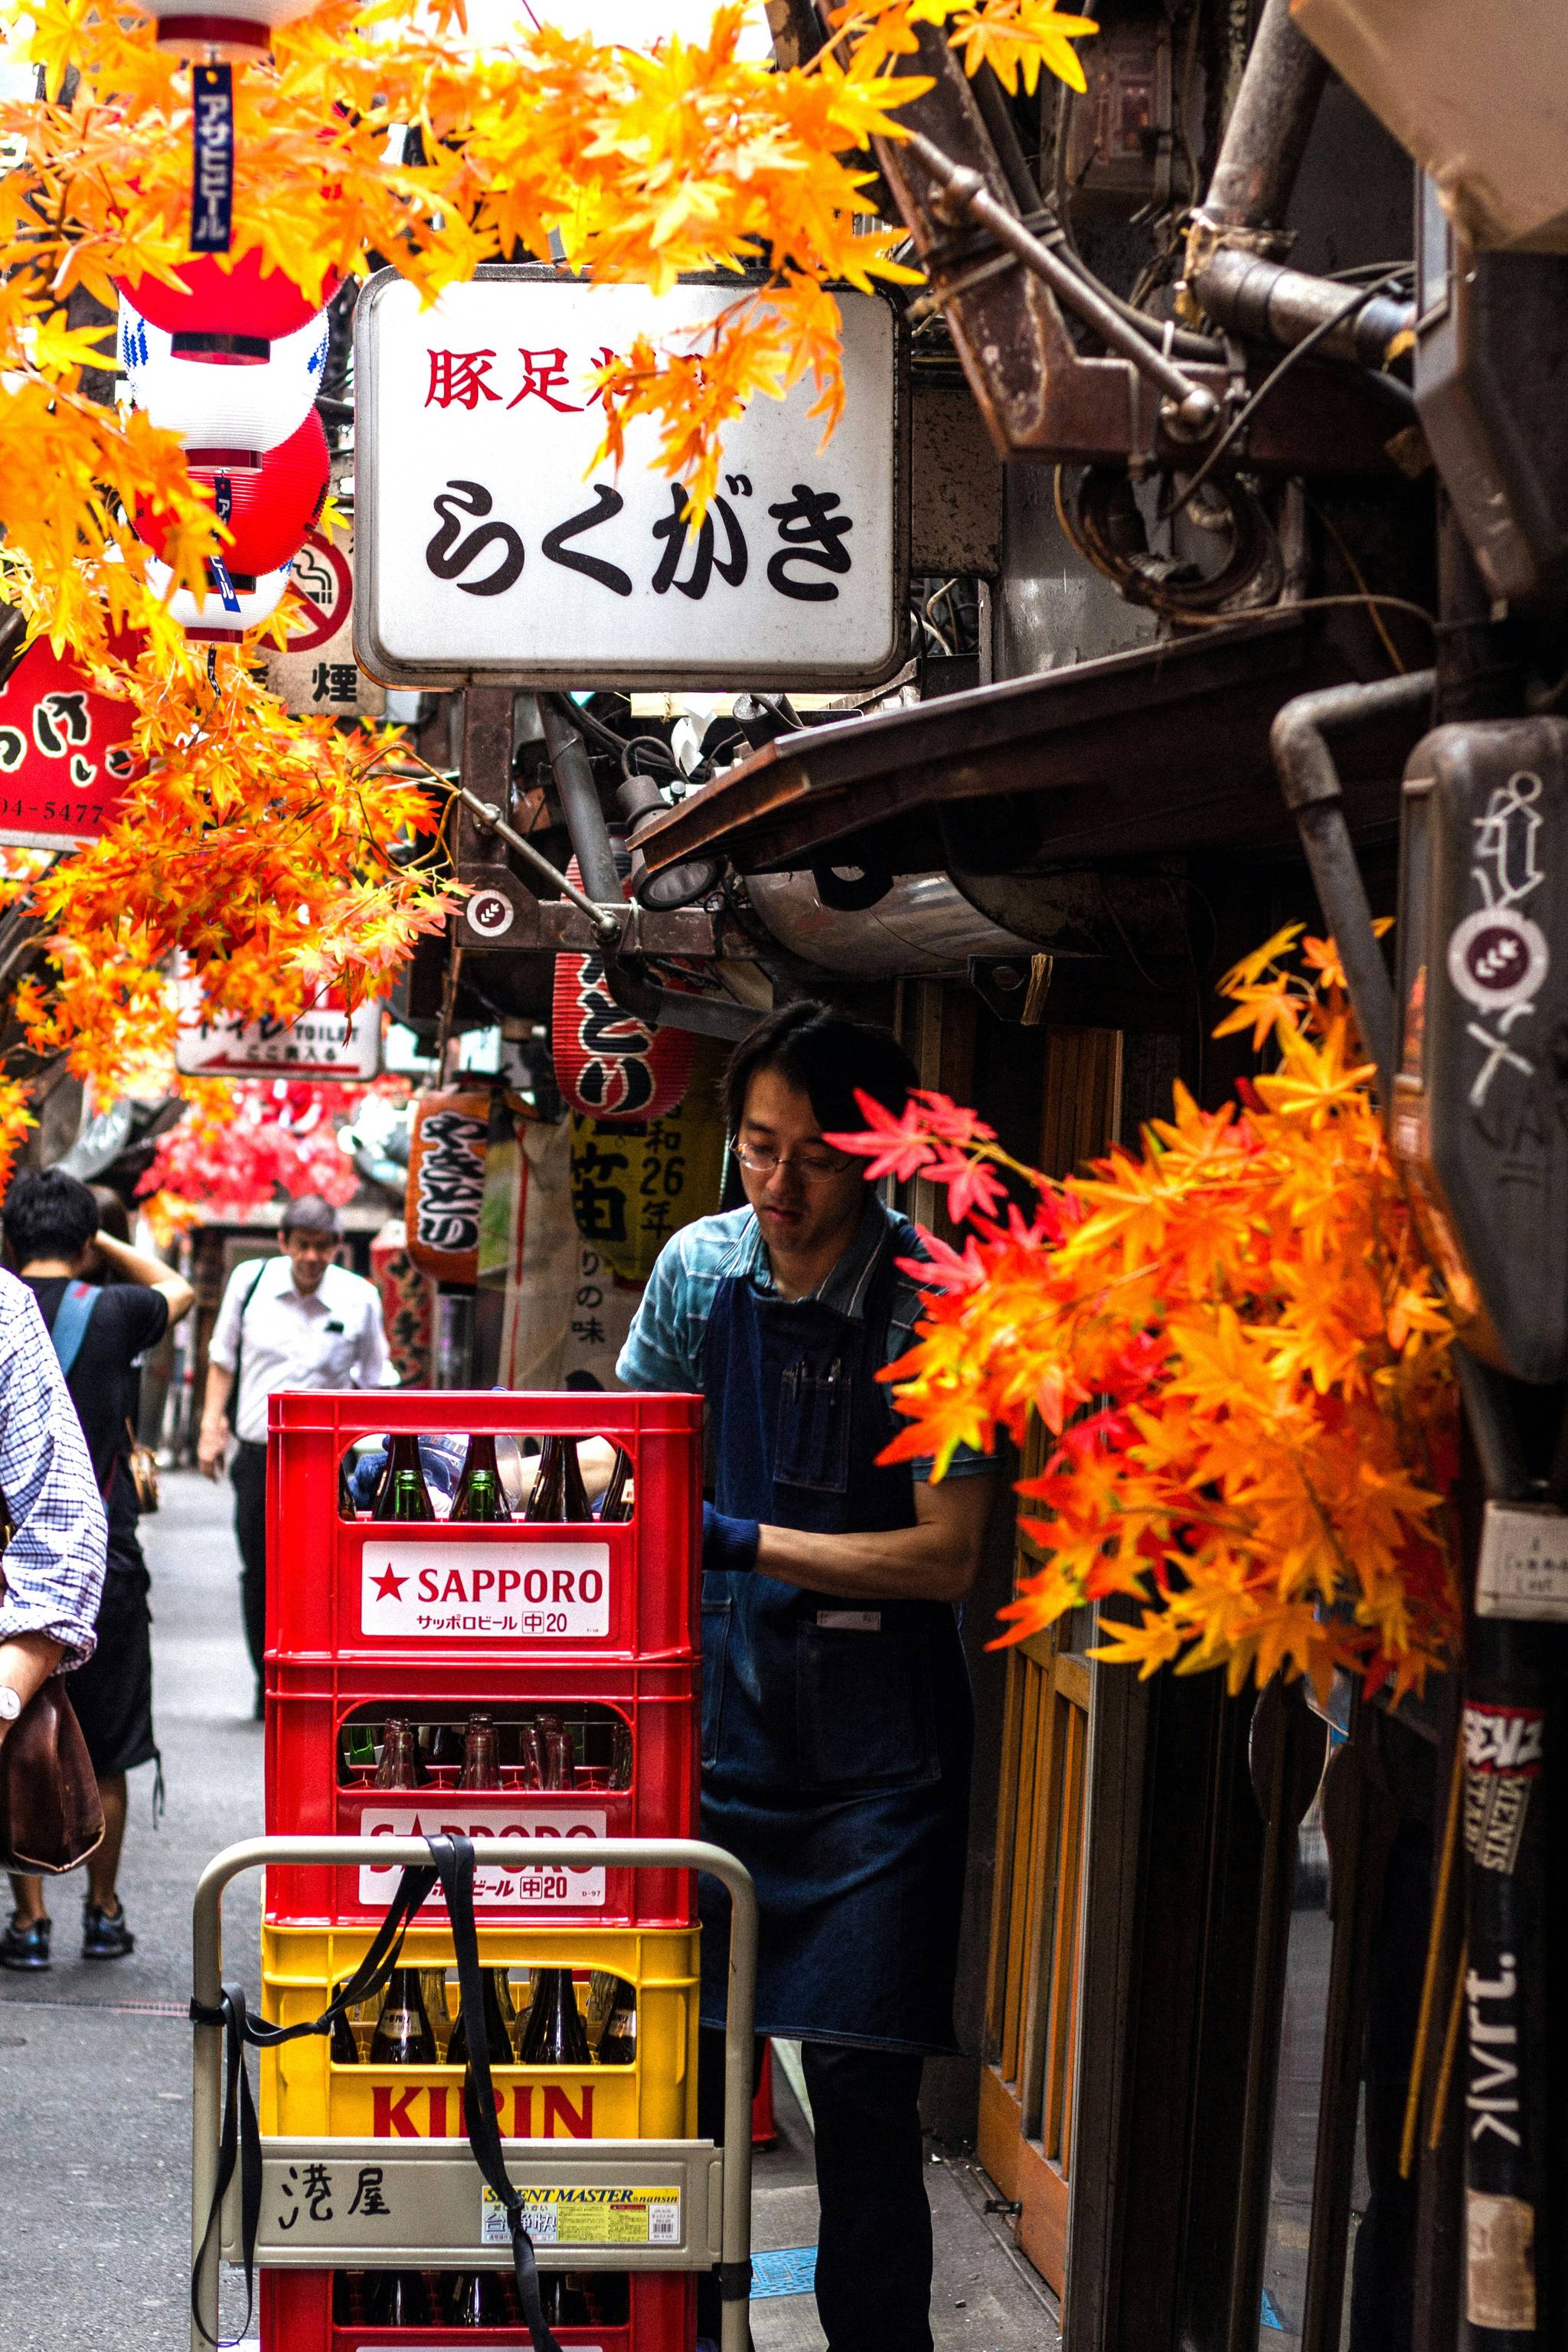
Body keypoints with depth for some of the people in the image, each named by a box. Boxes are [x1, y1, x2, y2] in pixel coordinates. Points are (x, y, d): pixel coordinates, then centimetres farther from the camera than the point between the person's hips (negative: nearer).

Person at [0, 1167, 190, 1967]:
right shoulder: (113, 1311, -3)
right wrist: (99, 1236, 21)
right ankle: (103, 1913, 20)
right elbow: (178, 1288, 19)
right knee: (104, 1753, 12)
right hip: (102, 1564, 0)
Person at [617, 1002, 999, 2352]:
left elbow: (949, 1555, -15)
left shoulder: (936, 1306, -13)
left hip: (873, 1744, -4)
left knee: (856, 2078, -5)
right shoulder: (702, 1266, 1)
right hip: (723, 1698, 4)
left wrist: (744, 1543, -19)